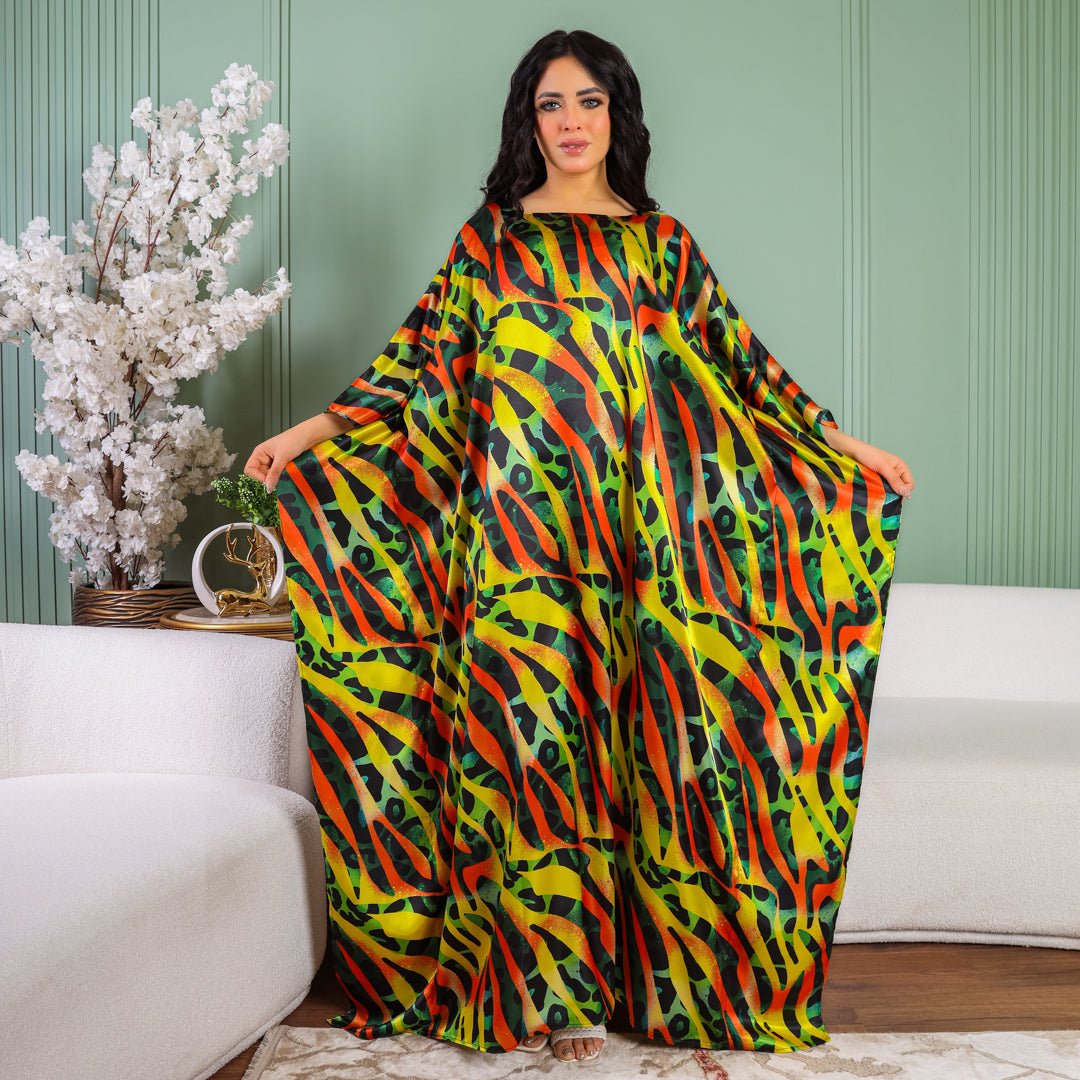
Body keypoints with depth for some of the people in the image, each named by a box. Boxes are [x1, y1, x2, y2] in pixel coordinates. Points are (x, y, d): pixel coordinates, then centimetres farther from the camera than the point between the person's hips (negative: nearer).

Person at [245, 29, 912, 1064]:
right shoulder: (491, 236, 11)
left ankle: (581, 980, 12)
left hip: (627, 537, 1)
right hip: (516, 524, 0)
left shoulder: (660, 242, 12)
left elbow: (737, 356, 11)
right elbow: (422, 357, 8)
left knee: (610, 734, 0)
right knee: (523, 729, -2)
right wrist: (318, 429, 0)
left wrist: (845, 448, 9)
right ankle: (541, 985, 9)